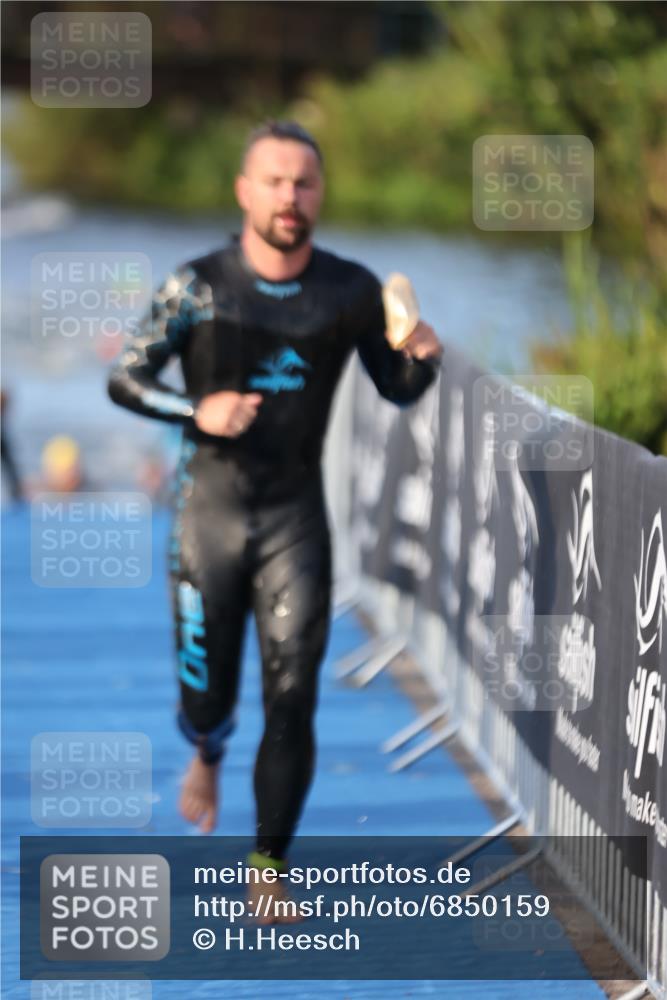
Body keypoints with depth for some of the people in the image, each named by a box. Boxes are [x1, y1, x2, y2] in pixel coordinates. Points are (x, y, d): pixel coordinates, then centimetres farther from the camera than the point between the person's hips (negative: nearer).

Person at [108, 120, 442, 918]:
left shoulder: (351, 292, -1)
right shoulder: (198, 286, -7)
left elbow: (396, 391, 10)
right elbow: (123, 379, -1)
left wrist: (421, 359, -14)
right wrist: (196, 411, -18)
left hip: (297, 519, 1)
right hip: (209, 513, -1)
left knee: (292, 698, -7)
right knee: (206, 695, 6)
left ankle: (270, 864, 4)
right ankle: (206, 755, 43)